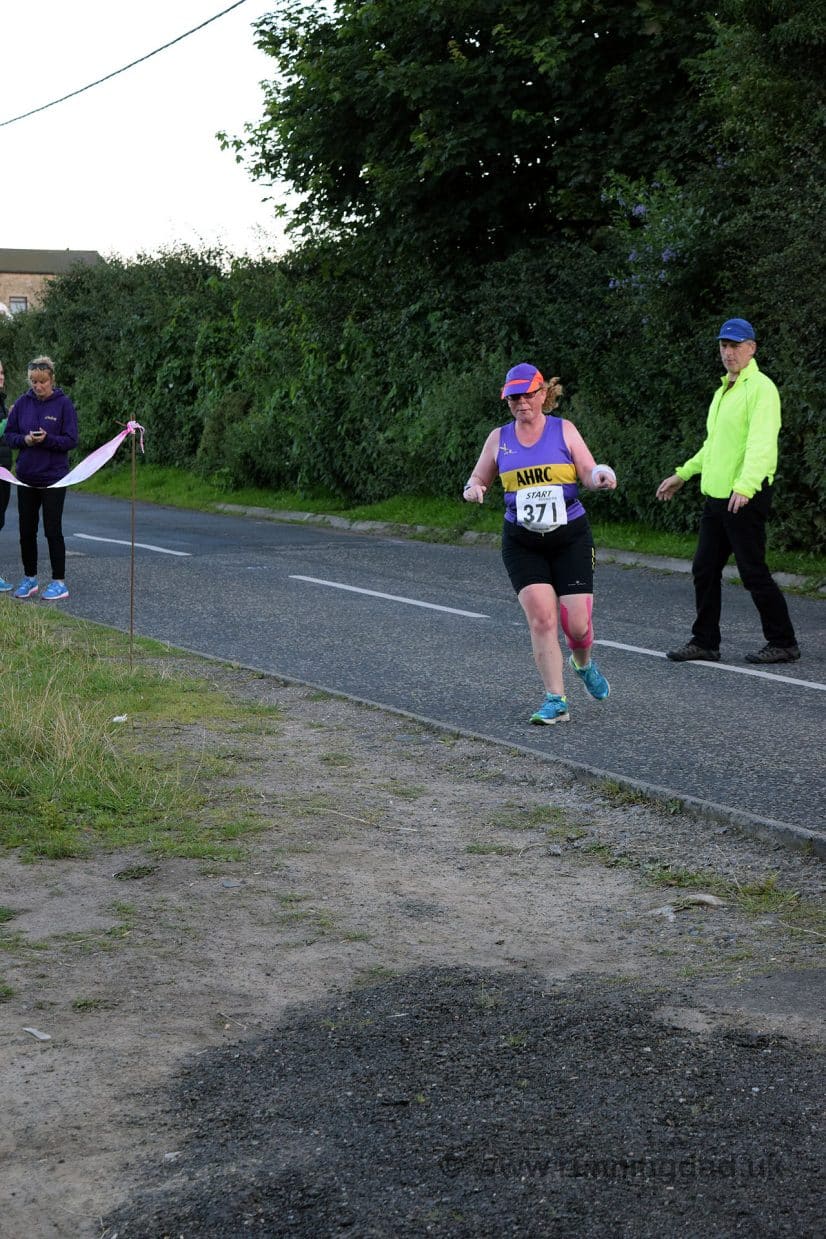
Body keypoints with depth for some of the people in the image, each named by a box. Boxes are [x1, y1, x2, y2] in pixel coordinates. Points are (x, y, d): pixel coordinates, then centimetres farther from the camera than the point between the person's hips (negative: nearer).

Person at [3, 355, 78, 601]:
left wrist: (47, 439, -23)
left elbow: (71, 440, -8)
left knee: (53, 530, -2)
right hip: (26, 477, 4)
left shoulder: (63, 404, -6)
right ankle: (29, 579, 21)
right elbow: (9, 435, 6)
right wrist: (25, 440, -14)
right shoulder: (22, 403, 3)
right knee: (27, 531, 9)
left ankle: (59, 583, 5)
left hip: (54, 478, -4)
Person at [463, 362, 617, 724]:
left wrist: (601, 477, -24)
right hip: (521, 542, 1)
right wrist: (473, 490, -10)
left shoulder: (564, 430, 2)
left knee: (577, 623, -5)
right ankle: (555, 701, -6)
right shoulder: (499, 439, 7)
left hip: (570, 537, -1)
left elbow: (589, 474, -1)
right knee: (540, 617, -14)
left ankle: (583, 664, 32)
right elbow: (477, 480, 14)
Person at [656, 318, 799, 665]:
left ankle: (784, 643, 6)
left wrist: (746, 486, -35)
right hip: (715, 494, 9)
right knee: (704, 570, 10)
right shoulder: (723, 390, 19)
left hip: (746, 498, -9)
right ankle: (705, 642, 18)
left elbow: (761, 444, -23)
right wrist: (683, 474, 29)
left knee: (753, 572, -5)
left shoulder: (760, 388, -10)